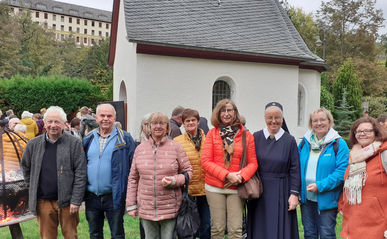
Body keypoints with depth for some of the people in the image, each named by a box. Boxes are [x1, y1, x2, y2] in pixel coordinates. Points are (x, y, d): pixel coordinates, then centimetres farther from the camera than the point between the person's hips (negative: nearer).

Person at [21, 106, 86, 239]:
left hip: (66, 201, -2)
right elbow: (25, 167, 20)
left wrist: (76, 200, -11)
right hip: (43, 201, 3)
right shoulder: (33, 144, 4)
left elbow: (80, 174, -8)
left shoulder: (74, 143, -6)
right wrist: (32, 187, 13)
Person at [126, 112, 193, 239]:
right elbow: (133, 178, 10)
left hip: (170, 208, -2)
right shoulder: (140, 148, 6)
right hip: (146, 208, 2)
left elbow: (188, 171, 4)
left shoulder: (175, 147, -1)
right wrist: (131, 205, 7)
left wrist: (174, 181, -15)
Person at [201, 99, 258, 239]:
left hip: (236, 188, 0)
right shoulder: (212, 133, 3)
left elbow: (253, 163, 4)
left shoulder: (246, 135, 4)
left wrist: (240, 177, -15)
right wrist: (227, 175, -14)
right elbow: (206, 161, -3)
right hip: (214, 187, 0)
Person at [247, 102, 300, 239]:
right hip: (259, 191, 1)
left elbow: (295, 169, -3)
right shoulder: (256, 138, 2)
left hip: (281, 192, -1)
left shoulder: (289, 140, -1)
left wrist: (294, 194, -8)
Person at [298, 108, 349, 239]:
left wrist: (320, 186, -21)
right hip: (306, 197, 4)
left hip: (326, 200, -4)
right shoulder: (304, 142, 7)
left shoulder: (339, 144, -8)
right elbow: (297, 167, 13)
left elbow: (342, 171, -15)